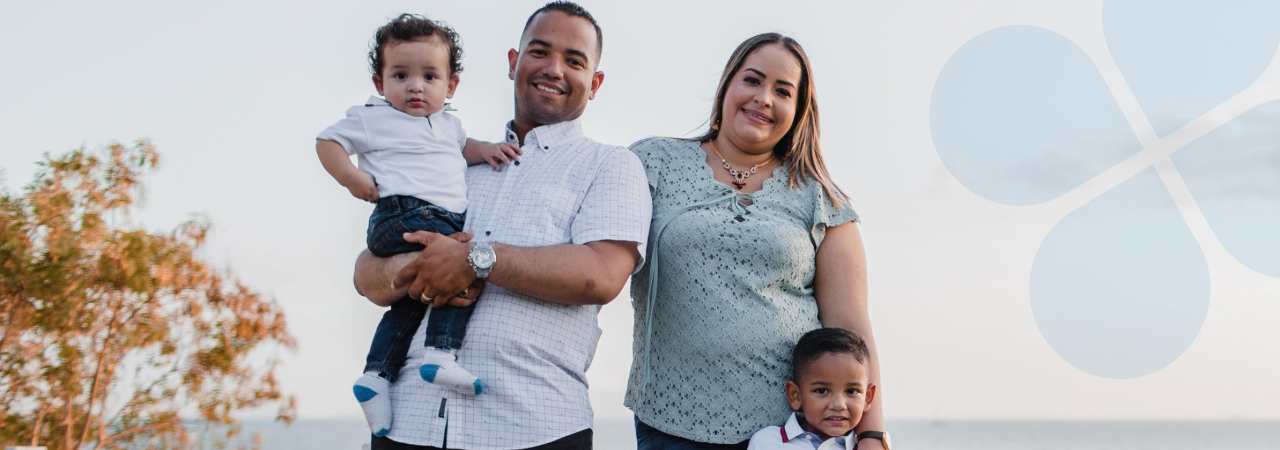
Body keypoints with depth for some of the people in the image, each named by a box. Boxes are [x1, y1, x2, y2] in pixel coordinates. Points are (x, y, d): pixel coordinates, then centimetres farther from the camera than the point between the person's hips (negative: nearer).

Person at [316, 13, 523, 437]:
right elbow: (327, 141, 11)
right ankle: (440, 355, -28)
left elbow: (461, 146, 39)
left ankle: (375, 376, 16)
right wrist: (350, 176, -7)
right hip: (404, 214, -8)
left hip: (448, 219, 8)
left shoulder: (447, 123, 23)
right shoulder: (372, 118, 6)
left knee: (409, 301, 11)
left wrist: (486, 150, 17)